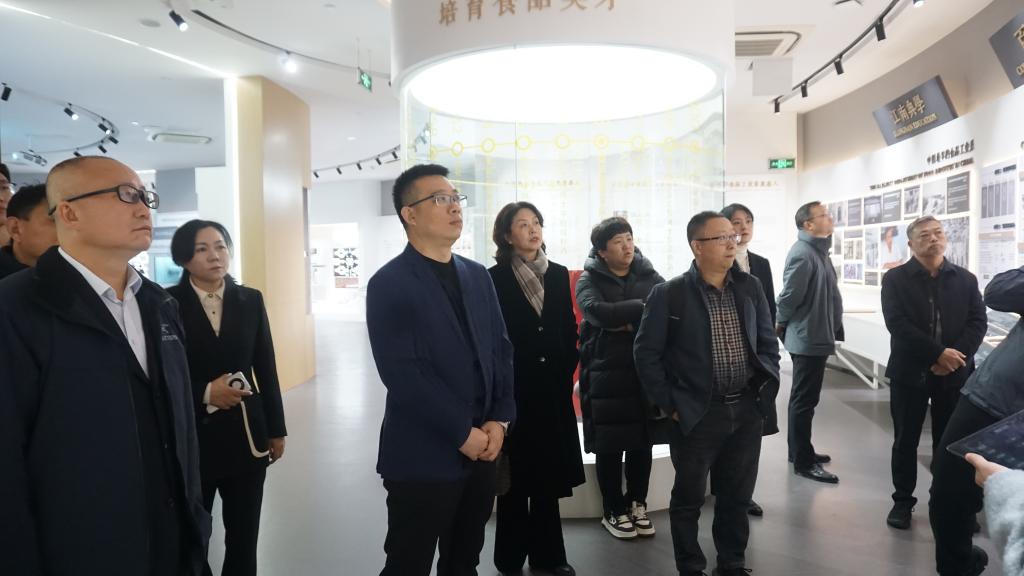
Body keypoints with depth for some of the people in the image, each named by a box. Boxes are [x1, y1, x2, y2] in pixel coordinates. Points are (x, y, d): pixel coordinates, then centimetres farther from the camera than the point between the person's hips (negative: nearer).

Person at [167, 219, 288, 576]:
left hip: (246, 433, 2)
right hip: (193, 436, -2)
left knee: (245, 536, 13)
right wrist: (205, 392, -19)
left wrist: (276, 429, 7)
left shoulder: (251, 300, 3)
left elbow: (266, 369, 6)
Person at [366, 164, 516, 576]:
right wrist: (463, 433, -16)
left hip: (480, 450, 6)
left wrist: (499, 420, -3)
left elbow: (501, 350, 9)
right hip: (424, 455, -6)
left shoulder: (478, 276, 11)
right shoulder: (389, 284, -9)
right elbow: (402, 373, -17)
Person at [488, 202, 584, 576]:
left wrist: (566, 370, 2)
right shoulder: (495, 278, -6)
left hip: (553, 389, 4)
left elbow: (570, 329, 10)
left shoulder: (558, 275, 8)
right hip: (513, 389, -4)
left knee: (548, 474, 12)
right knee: (515, 475, 6)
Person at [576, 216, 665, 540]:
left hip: (646, 371, 3)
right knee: (609, 446, 5)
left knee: (643, 442, 12)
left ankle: (637, 504, 30)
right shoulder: (589, 280, -1)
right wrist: (644, 307, -20)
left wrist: (628, 323, -19)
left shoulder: (648, 276, 8)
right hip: (606, 373, -3)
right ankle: (614, 512, 22)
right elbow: (597, 311, -21)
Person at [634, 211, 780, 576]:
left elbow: (768, 343, 13)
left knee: (737, 496, 16)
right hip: (697, 413, -4)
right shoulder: (669, 294, -9)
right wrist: (669, 404, -8)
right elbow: (646, 353, -7)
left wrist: (768, 389, 4)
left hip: (748, 410, 4)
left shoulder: (751, 287, 5)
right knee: (689, 498, 9)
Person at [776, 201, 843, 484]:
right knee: (804, 400, -2)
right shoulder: (802, 254, -20)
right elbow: (789, 296, -21)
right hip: (808, 337, -10)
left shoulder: (818, 251, 13)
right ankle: (803, 462, 7)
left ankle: (800, 451, 30)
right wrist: (781, 325, -6)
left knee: (803, 398, 17)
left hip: (815, 335, 10)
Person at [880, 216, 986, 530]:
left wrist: (955, 357, -15)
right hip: (910, 372, -2)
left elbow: (978, 322, 0)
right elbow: (897, 323, -11)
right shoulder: (895, 278, -1)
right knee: (905, 441, 6)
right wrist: (938, 353, -18)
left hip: (955, 373, 2)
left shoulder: (966, 279, 8)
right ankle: (903, 501, 19)